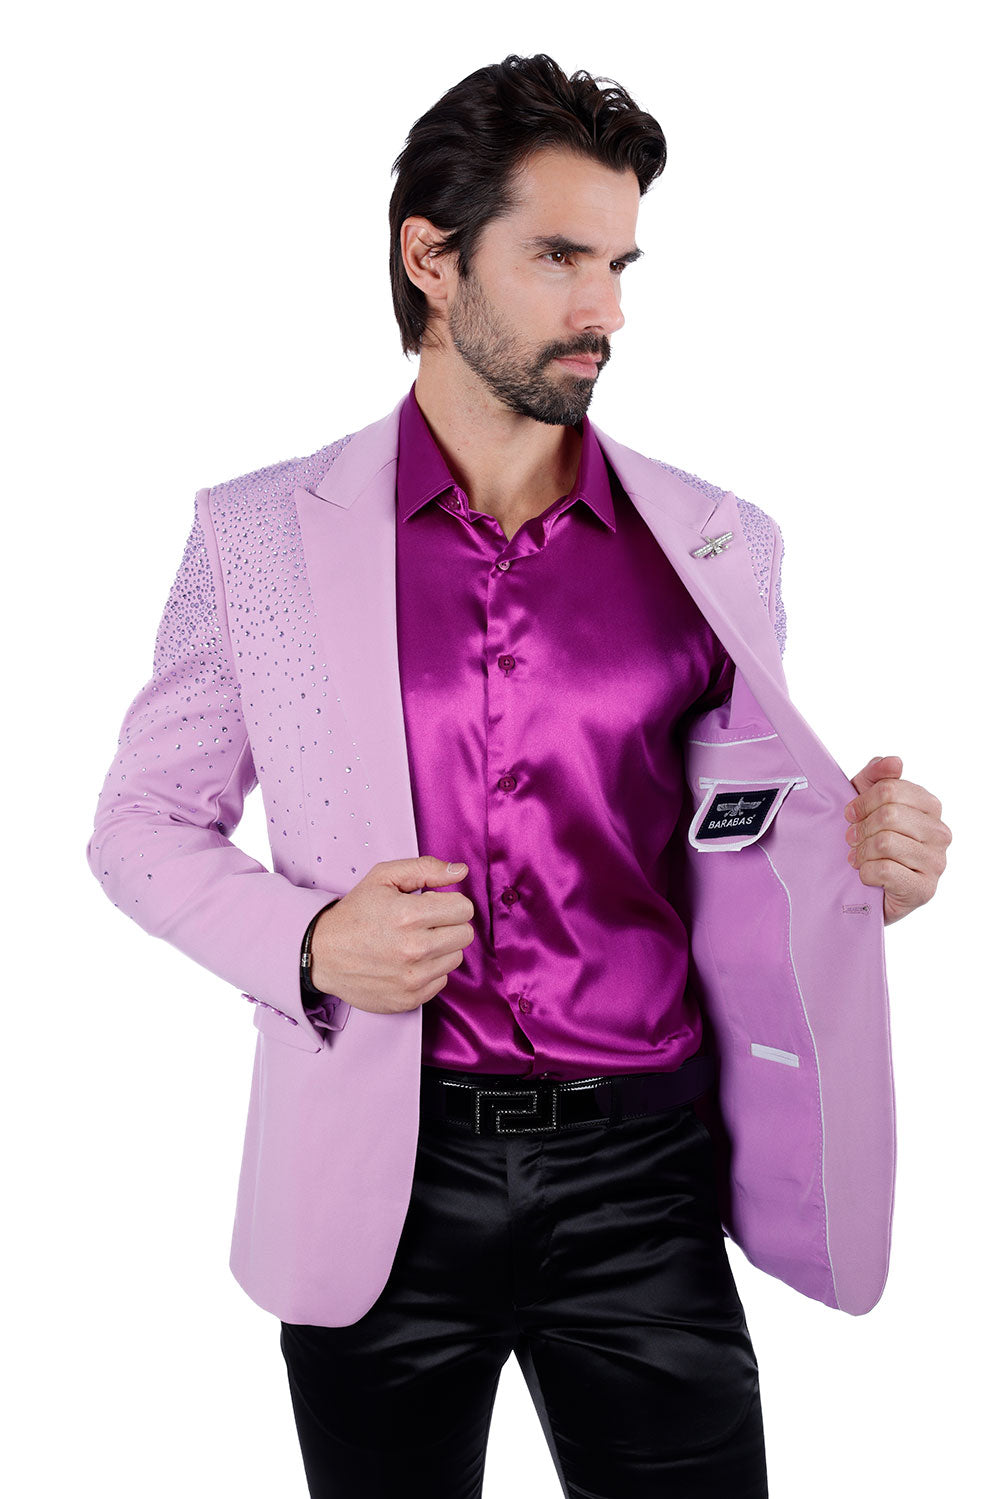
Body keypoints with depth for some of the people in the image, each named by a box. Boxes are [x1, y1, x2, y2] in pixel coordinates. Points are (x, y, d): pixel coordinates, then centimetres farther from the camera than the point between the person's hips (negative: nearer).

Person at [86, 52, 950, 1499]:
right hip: (380, 1177, 0)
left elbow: (741, 828, 11)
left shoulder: (718, 544, 2)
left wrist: (859, 859, -11)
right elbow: (141, 822, 4)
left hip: (639, 1168, 1)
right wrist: (308, 946, -14)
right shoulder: (258, 533, -1)